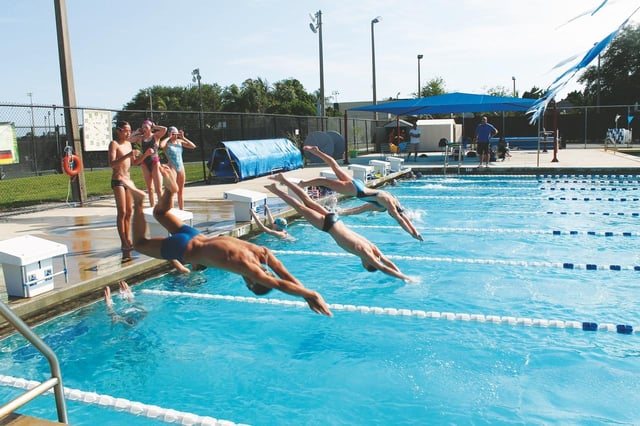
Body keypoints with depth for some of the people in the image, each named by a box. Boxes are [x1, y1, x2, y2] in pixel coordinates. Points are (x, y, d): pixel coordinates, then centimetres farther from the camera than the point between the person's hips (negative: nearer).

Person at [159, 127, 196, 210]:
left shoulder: (180, 142, 9)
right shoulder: (167, 143, -5)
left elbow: (193, 146, 3)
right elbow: (161, 145, -29)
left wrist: (183, 138, -1)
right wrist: (169, 137, -17)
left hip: (181, 167, 6)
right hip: (172, 168, -6)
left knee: (181, 191, 11)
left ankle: (182, 210, 18)